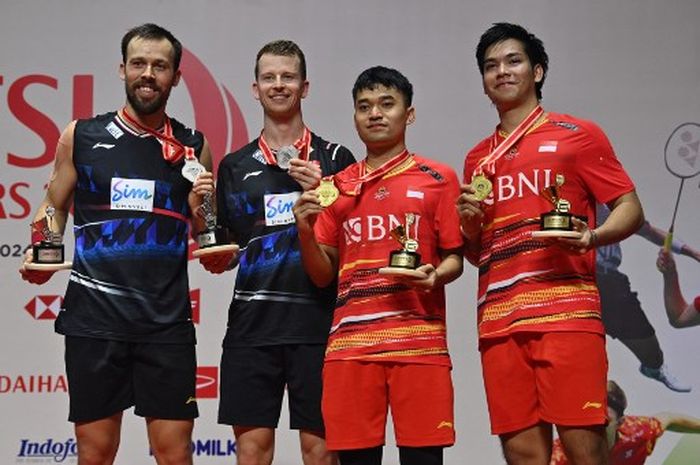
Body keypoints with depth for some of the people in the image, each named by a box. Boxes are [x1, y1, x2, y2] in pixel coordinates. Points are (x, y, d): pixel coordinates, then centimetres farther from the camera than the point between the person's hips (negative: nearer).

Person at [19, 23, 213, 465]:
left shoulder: (193, 147, 7)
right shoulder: (81, 136, 6)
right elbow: (54, 208, 14)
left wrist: (199, 209, -8)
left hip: (167, 320, 0)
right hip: (94, 316, 0)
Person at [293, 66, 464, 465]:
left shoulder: (438, 179, 7)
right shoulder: (337, 188, 15)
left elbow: (454, 259, 5)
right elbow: (323, 275, 14)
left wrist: (433, 276, -16)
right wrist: (306, 232, -4)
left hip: (419, 342, -2)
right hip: (350, 343, 3)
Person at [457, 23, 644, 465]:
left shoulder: (578, 134, 7)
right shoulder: (478, 159, 20)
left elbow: (630, 208, 3)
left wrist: (592, 237, -17)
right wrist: (469, 222, 3)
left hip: (566, 308, -4)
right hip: (499, 318, 4)